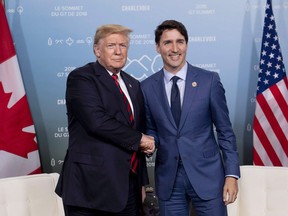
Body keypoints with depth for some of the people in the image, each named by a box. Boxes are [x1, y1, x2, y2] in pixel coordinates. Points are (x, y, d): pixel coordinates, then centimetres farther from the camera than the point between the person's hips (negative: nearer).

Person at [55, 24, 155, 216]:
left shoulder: (133, 84, 15)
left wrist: (142, 181, 16)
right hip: (91, 186, -6)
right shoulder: (81, 78, -7)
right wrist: (138, 139, -10)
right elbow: (97, 121, -21)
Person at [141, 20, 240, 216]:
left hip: (207, 175, -1)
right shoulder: (147, 87, 2)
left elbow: (225, 130, -1)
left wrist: (232, 174, -5)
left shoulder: (209, 80, -3)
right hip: (168, 180, 2)